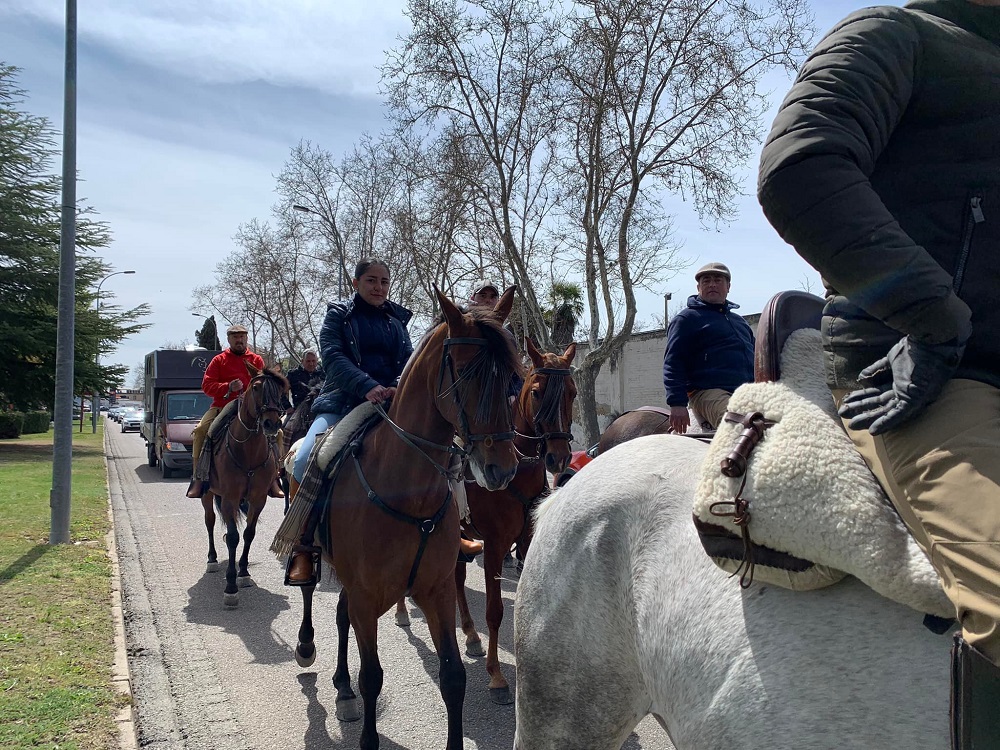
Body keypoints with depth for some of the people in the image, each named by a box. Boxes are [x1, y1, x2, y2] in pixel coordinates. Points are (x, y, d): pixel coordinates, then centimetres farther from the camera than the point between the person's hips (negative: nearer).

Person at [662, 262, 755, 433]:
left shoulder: (739, 321, 30)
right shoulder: (687, 318, 8)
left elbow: (755, 359, 36)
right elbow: (672, 363, 0)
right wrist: (677, 404, -12)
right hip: (708, 392, -7)